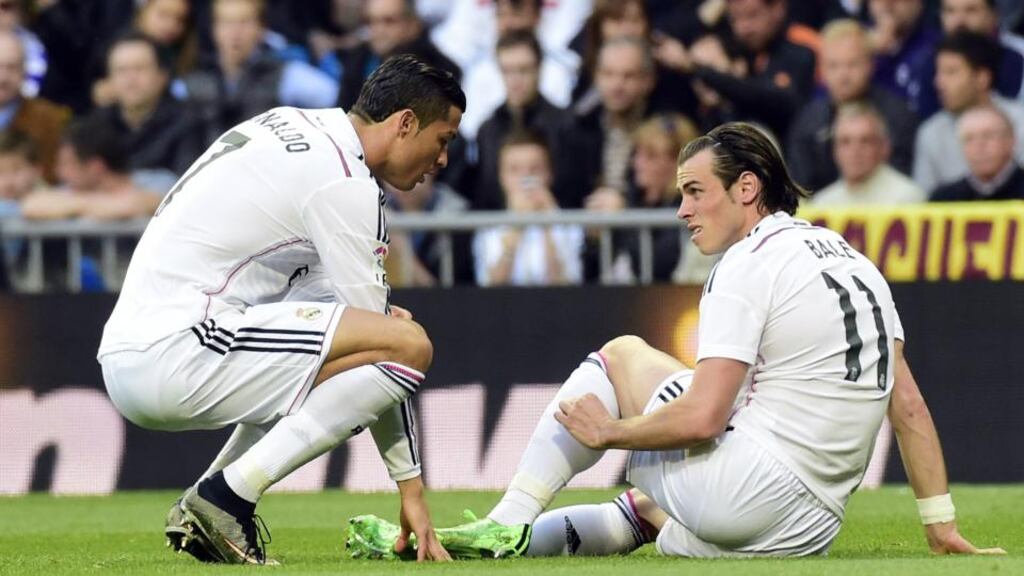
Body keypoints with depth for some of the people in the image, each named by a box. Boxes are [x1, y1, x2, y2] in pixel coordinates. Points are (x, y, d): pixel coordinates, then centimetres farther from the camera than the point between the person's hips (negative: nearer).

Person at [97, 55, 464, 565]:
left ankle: (200, 511, 12)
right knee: (410, 345, -15)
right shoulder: (344, 180, -8)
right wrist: (411, 487, -3)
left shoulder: (290, 124, 19)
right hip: (174, 358, -10)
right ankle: (227, 496, -15)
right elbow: (379, 345, -7)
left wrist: (369, 311, 16)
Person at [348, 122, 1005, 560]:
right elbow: (908, 403, 14)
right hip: (813, 531, 8)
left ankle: (508, 523, 4)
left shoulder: (749, 262, -8)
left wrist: (609, 430, -2)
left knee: (623, 353, 12)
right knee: (649, 509, 31)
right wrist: (941, 523, 16)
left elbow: (703, 416, -17)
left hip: (746, 488, -8)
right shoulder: (855, 259, 16)